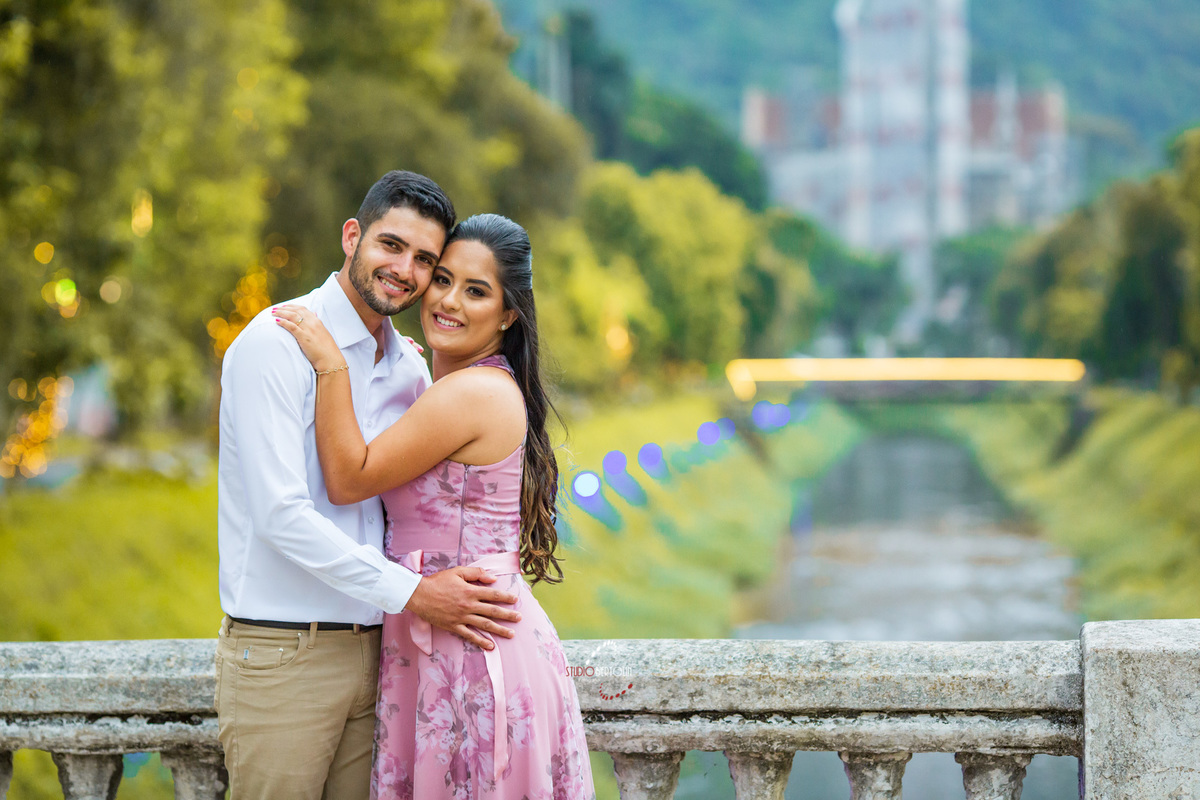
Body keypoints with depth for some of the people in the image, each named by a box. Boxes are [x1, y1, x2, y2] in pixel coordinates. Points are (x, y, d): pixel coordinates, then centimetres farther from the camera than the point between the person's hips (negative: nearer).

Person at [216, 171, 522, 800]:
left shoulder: (409, 367, 12)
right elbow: (279, 513, -20)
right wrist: (409, 593, -20)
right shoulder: (275, 342, -11)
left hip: (373, 649, 7)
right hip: (282, 655, -6)